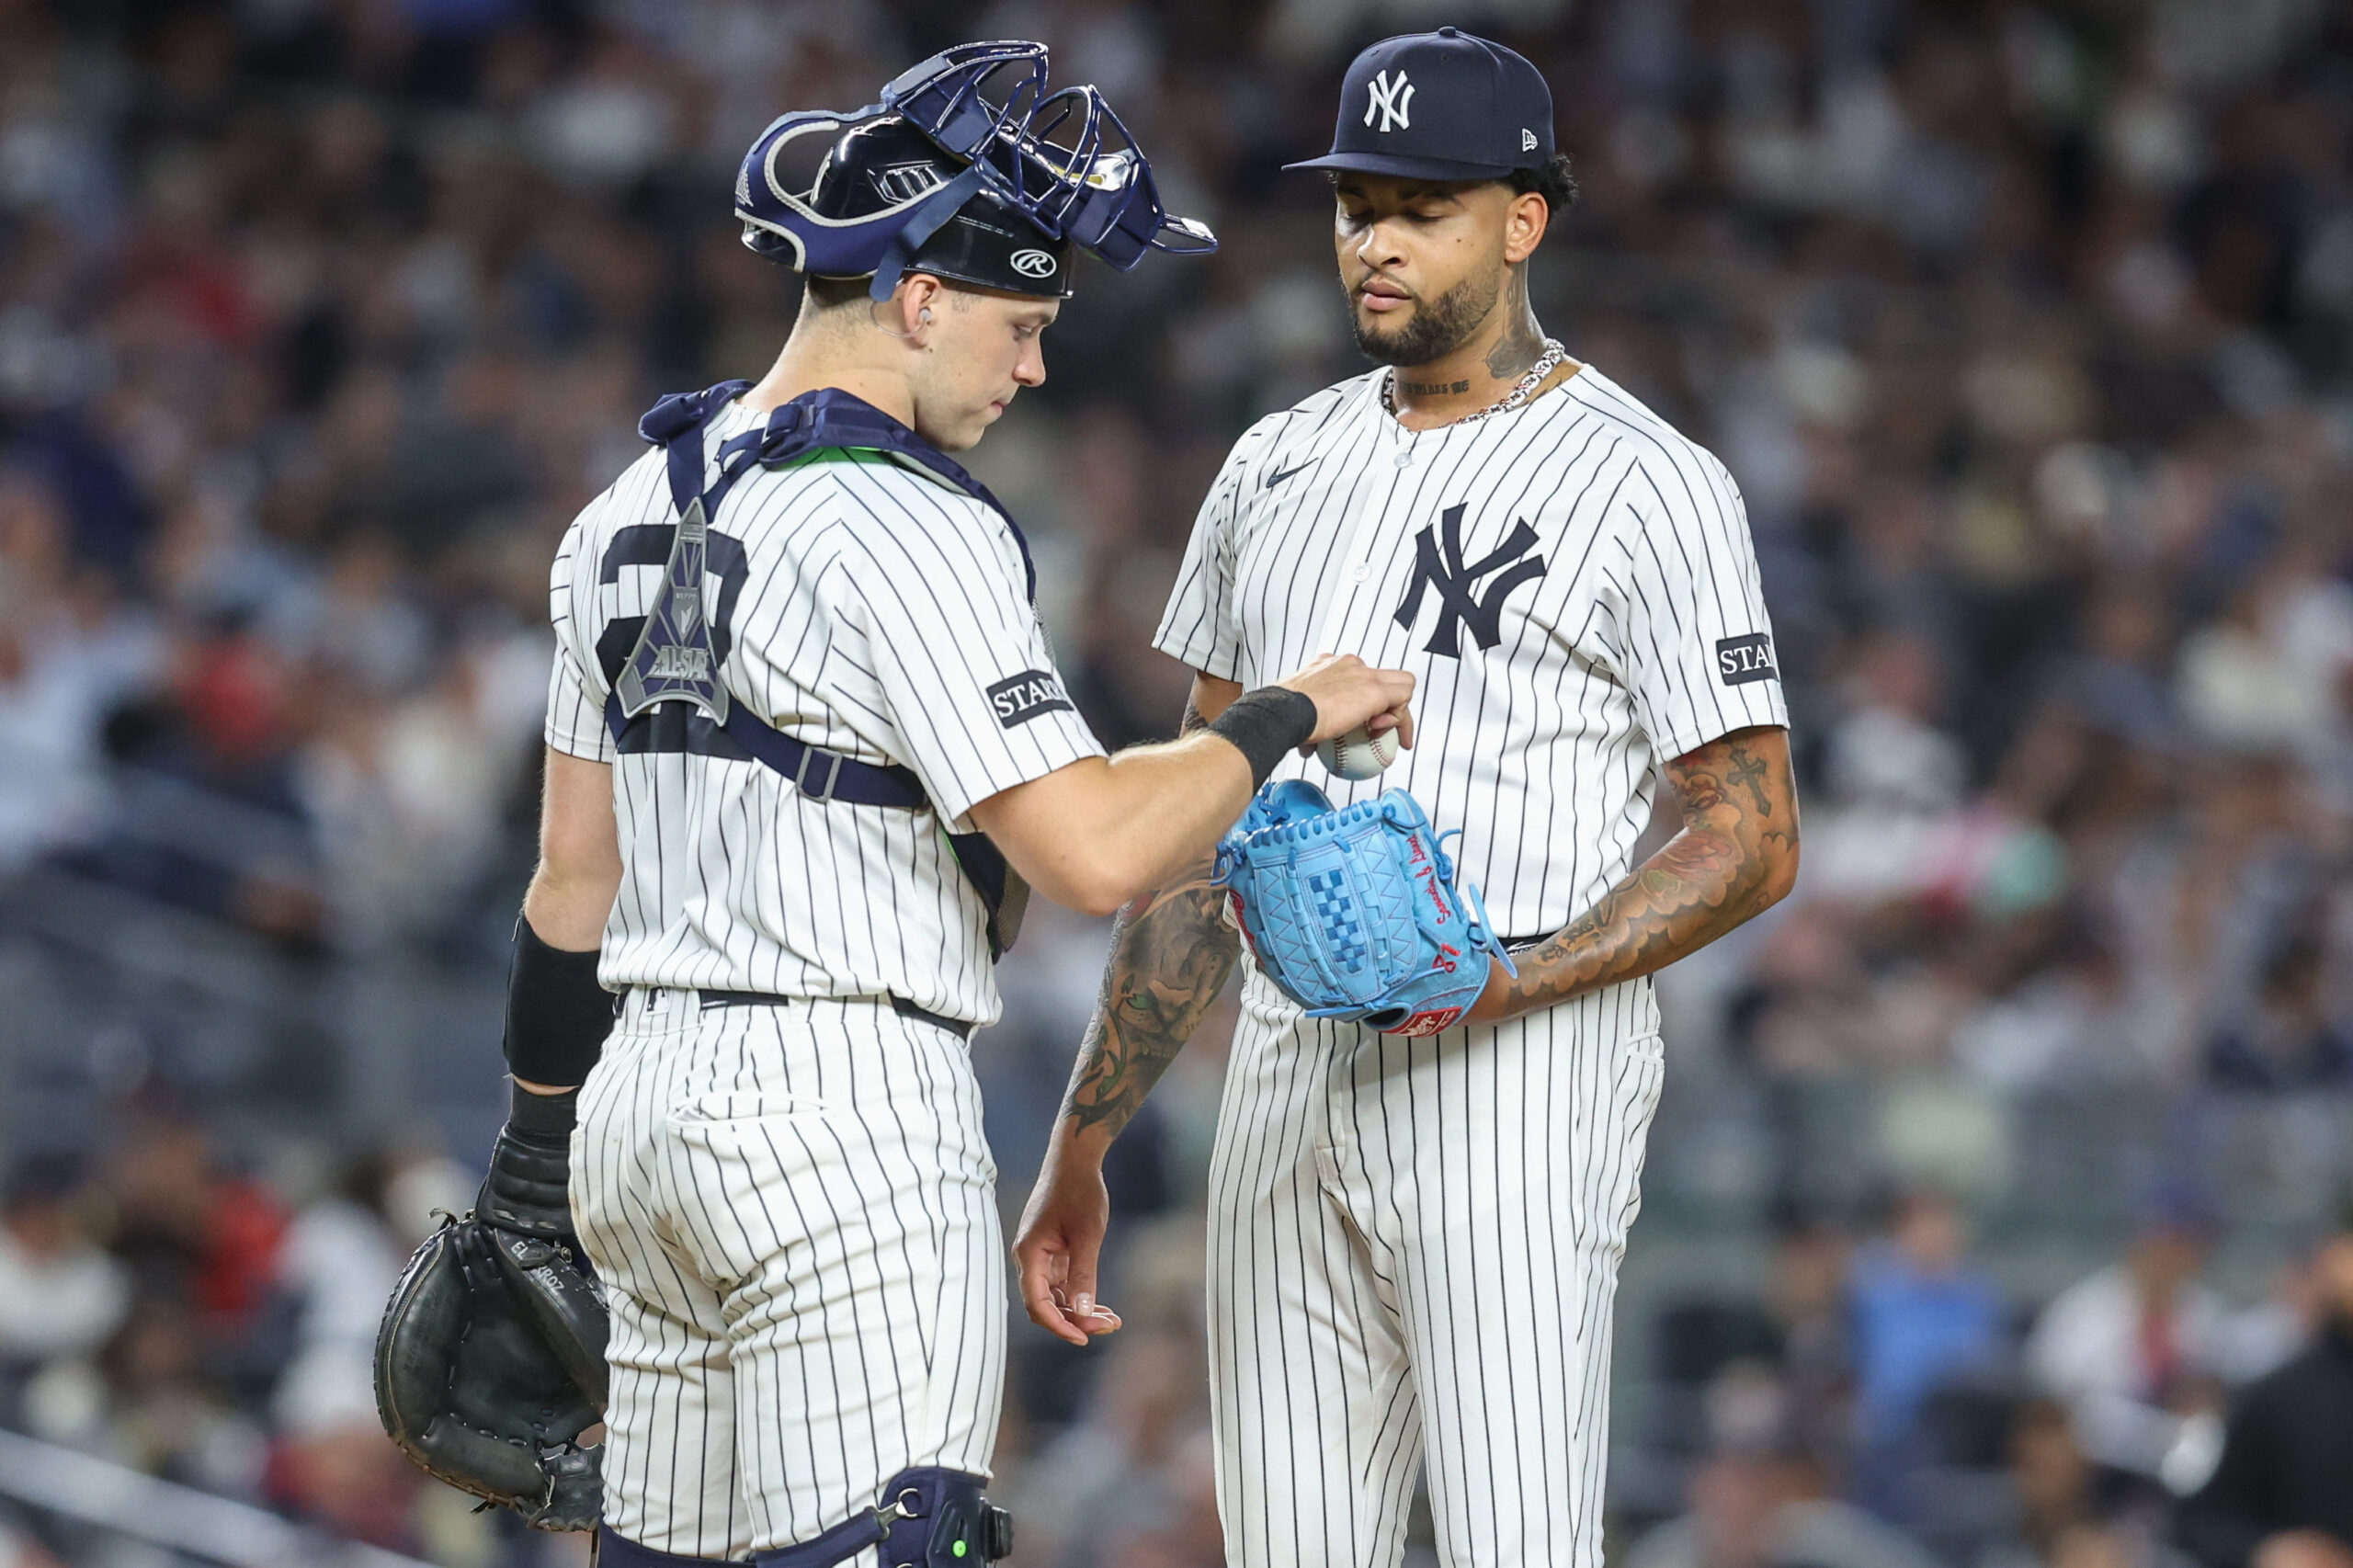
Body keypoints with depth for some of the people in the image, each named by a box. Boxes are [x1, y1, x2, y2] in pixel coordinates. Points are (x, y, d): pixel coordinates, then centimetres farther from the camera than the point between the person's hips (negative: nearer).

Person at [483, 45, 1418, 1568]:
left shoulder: (631, 514, 14)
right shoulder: (902, 528, -13)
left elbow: (574, 874, 19)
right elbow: (1091, 852, -19)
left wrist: (536, 1150, 25)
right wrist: (1284, 719, -5)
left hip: (644, 1099, 9)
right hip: (846, 1102, -9)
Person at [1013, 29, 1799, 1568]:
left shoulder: (1645, 484, -4)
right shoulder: (1281, 465, 16)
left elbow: (1756, 835, -6)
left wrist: (1507, 983, -21)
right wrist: (1083, 1146, 16)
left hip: (1517, 1079, -7)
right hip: (1287, 1076, 7)